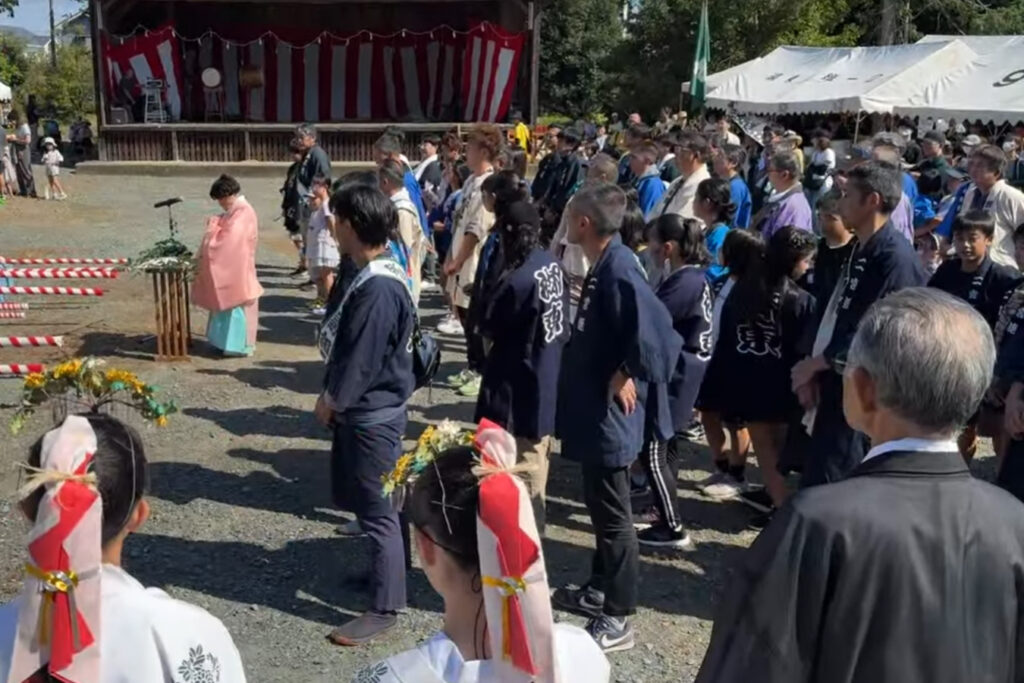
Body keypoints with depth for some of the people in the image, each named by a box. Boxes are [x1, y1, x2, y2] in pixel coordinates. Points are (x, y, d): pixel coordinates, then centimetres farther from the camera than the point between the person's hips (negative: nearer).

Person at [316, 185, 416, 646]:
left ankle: (385, 608, 12)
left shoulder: (378, 288, -26)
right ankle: (383, 572, 39)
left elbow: (360, 360, -23)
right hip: (365, 409, 10)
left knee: (377, 509, 0)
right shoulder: (374, 274, 6)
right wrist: (335, 398, 14)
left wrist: (330, 401, -8)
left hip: (372, 414, -10)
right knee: (369, 503, 22)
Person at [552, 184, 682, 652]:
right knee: (599, 506, 21)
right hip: (593, 411, 10)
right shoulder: (603, 266, 8)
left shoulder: (618, 268, -22)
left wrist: (630, 376, -21)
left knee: (612, 514, 1)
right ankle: (600, 590, 36)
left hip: (610, 415, -10)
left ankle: (617, 618, 12)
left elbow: (657, 331, -33)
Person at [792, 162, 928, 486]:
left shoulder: (896, 257, -16)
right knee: (820, 481, 16)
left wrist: (816, 363, -12)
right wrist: (814, 370, 5)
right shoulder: (862, 251, 13)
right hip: (838, 385, 9)